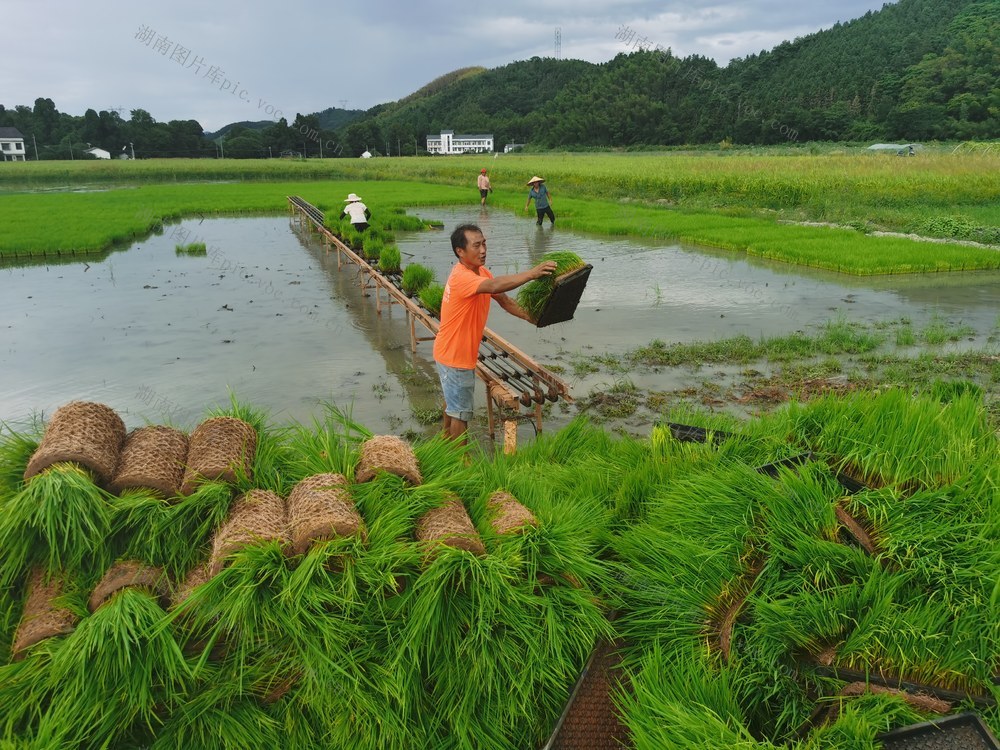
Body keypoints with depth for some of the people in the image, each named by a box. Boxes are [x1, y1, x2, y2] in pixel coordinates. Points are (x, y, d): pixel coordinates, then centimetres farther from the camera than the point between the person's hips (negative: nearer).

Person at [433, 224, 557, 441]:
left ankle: (447, 439, 49)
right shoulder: (461, 277, -29)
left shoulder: (481, 272, 2)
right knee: (461, 412, 2)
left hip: (460, 352, 10)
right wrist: (531, 274, -54)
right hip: (455, 357, -10)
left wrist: (532, 317, -14)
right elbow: (494, 286, -47)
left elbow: (504, 300, -1)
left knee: (452, 401, 28)